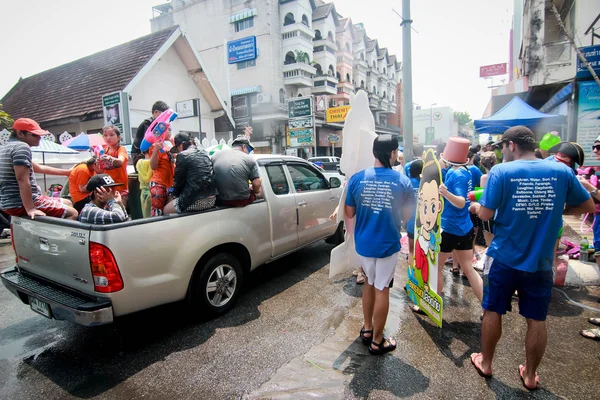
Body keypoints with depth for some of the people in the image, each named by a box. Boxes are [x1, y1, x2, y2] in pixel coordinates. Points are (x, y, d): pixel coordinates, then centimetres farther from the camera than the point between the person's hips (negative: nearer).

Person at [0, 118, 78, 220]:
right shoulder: (22, 147, -15)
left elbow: (39, 168, 27)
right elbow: (22, 180, -25)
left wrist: (67, 172, 31)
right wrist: (30, 209, -27)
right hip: (20, 204, -11)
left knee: (68, 203, 19)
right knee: (72, 213, -11)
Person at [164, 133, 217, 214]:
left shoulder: (182, 155, -7)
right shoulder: (204, 153, 13)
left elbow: (178, 180, -1)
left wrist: (175, 194, 17)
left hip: (196, 201, -7)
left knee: (166, 210, 17)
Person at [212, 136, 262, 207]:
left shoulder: (215, 155, 2)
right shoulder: (249, 159, -6)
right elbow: (256, 184, -11)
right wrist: (255, 191, 10)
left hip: (221, 201, 3)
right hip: (242, 201, -3)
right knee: (260, 186, 26)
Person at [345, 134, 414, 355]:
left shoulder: (357, 178, -9)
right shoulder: (403, 181, -11)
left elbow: (349, 213, -1)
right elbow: (406, 215, 1)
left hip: (363, 243, 2)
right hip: (387, 244, -2)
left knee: (370, 282, 24)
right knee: (381, 289, 11)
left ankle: (367, 329, 37)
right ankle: (377, 341, 25)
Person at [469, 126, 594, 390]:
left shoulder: (501, 171, -13)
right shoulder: (562, 171, -3)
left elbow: (486, 214, -15)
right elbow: (588, 206, 8)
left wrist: (475, 206, 6)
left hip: (504, 258, -2)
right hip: (541, 261, 3)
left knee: (493, 311, 14)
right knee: (537, 320, 15)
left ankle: (485, 363, 30)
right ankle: (530, 375, 31)